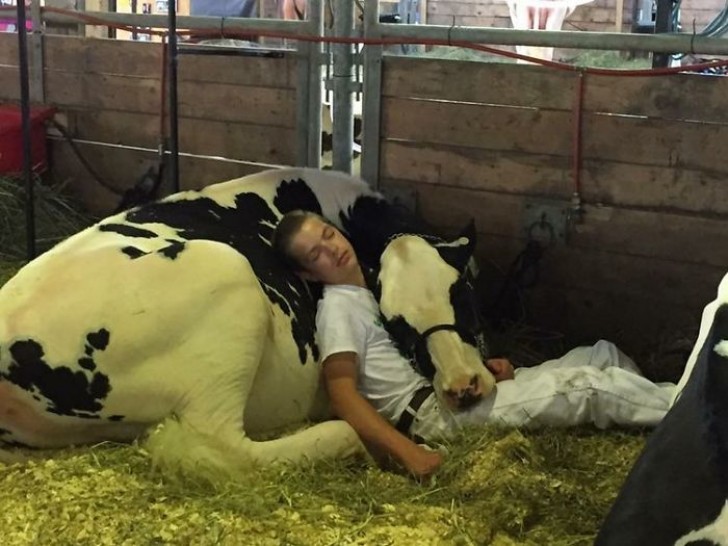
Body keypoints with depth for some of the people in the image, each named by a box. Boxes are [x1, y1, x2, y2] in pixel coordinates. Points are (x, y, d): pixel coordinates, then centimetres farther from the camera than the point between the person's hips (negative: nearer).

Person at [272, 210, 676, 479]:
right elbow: (343, 397, -20)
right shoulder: (338, 307, -9)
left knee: (603, 355, 7)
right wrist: (408, 452, -32)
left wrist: (481, 364, 6)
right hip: (437, 411, -9)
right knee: (591, 386, -16)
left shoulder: (373, 287, 18)